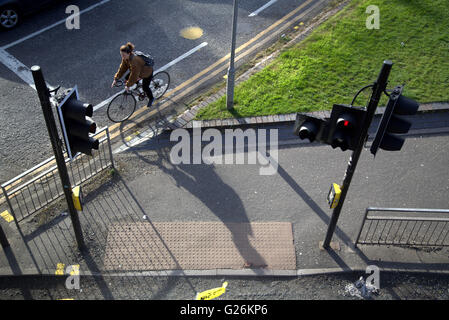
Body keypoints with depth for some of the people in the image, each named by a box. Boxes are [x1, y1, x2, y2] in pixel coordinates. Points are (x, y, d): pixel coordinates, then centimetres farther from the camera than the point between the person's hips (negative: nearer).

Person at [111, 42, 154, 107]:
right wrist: (116, 79, -9)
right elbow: (122, 68, -7)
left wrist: (128, 85, -27)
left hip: (147, 72, -8)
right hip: (139, 71, 8)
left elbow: (134, 75, -35)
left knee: (145, 87, 2)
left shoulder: (134, 60, -41)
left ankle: (151, 98, 31)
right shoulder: (125, 58, -17)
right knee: (127, 78, 2)